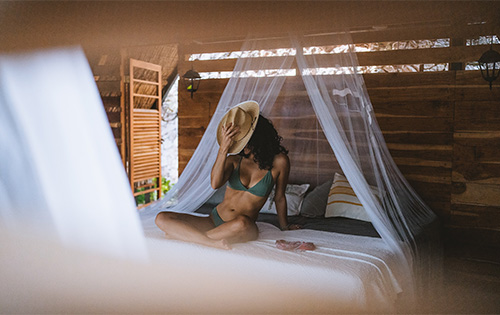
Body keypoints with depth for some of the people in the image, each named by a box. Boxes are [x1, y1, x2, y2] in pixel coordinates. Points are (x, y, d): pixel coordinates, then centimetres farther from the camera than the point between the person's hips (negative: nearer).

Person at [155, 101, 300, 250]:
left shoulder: (278, 162, -4)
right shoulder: (235, 159, 1)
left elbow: (279, 198, 10)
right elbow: (215, 184, -18)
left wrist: (285, 226, 21)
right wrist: (223, 148, -26)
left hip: (246, 229, -3)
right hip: (214, 220, 3)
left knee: (242, 222, -43)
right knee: (162, 218, -15)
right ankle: (214, 242, -29)